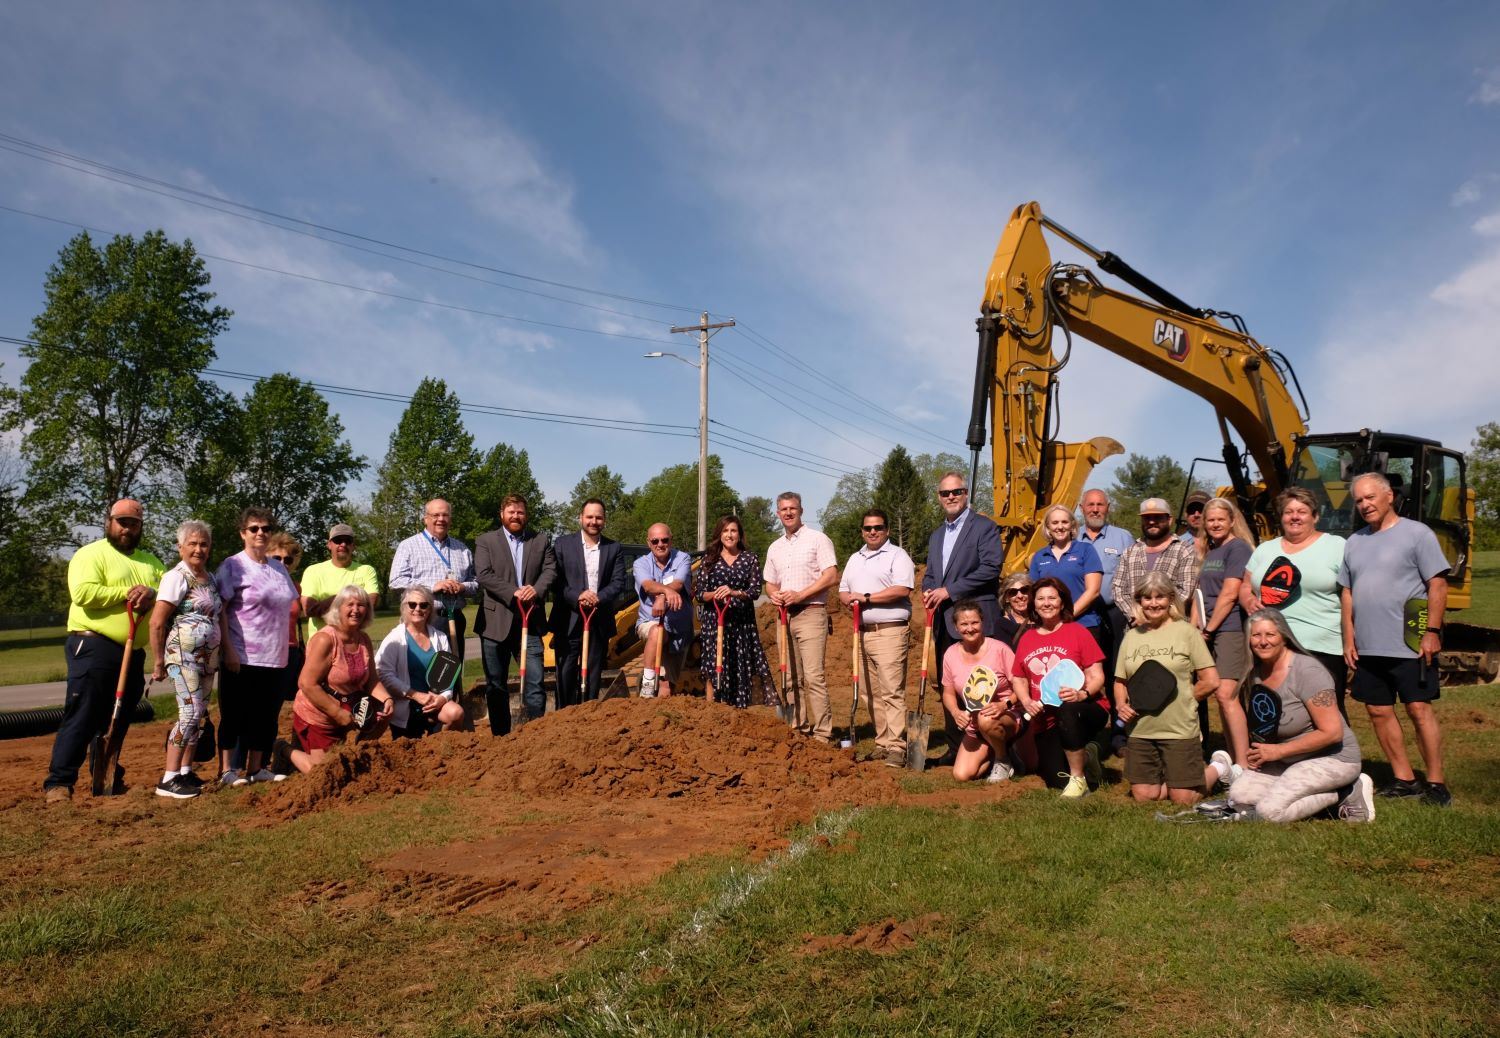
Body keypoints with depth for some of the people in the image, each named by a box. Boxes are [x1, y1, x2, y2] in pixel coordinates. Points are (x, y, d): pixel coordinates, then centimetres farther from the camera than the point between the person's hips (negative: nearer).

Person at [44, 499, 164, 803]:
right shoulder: (91, 554, -4)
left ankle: (107, 777, 24)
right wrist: (127, 592, -15)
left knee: (119, 720, 14)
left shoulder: (149, 560, 18)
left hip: (133, 653, 7)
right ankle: (59, 782, -1)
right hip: (95, 648, -7)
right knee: (82, 718, -6)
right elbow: (83, 593, -19)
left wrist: (151, 592, -15)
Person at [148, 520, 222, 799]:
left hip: (208, 655, 7)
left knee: (199, 714, 9)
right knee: (191, 712, -12)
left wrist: (218, 655, 10)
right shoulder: (176, 577, -10)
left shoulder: (211, 578, 12)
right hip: (183, 653, -7)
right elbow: (157, 623, -11)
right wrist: (159, 662, -7)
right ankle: (168, 780, -6)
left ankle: (185, 771, 19)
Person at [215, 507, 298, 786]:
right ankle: (227, 770, 11)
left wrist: (288, 645, 14)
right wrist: (227, 649, -17)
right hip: (241, 658, -6)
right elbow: (219, 610, -10)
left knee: (266, 715, 10)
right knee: (234, 715, 2)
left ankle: (255, 768, 20)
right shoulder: (232, 566, -5)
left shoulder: (279, 568, 13)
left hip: (274, 658, 6)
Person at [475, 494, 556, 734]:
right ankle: (500, 735, 18)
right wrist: (514, 593, -18)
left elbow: (550, 570, 2)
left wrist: (536, 590, -18)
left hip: (530, 623, 1)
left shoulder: (542, 541, 12)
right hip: (496, 622, -1)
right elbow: (483, 575, -8)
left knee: (534, 682, -3)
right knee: (496, 685, 8)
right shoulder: (486, 541, 5)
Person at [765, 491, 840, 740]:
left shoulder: (817, 539, -1)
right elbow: (770, 583, 23)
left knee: (813, 676, -13)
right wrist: (774, 595, -1)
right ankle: (799, 728, 15)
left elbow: (831, 577, -9)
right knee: (793, 678, 8)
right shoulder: (775, 547, 18)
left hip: (810, 614, -6)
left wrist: (800, 594, -15)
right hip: (785, 615, 6)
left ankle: (822, 733, -11)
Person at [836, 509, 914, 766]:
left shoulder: (897, 555, -2)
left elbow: (901, 589, -16)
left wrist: (867, 597, -13)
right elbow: (843, 591, 23)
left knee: (892, 692, -12)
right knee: (874, 693, 9)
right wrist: (850, 599, -1)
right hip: (863, 633, 7)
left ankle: (896, 747, -11)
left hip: (890, 632, -7)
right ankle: (882, 744, 15)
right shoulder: (855, 559, 21)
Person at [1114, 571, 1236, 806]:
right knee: (1144, 796, 4)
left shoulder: (1186, 632, -3)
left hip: (1180, 729, -4)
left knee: (1183, 800, 1)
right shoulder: (1131, 636, 9)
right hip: (1139, 730, 4)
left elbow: (1211, 681, -5)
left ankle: (1219, 768, 27)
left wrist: (1181, 701, -3)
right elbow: (1120, 681, 14)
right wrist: (1120, 705, -4)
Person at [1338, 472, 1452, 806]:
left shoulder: (1416, 533, -4)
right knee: (1379, 712, 9)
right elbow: (1347, 592, 16)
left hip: (1409, 646, -6)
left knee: (1419, 710, -3)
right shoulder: (1354, 542, 14)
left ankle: (1436, 783, 6)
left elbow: (1438, 584, -9)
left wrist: (1431, 631, -14)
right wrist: (1349, 637, 10)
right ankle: (1404, 779, 19)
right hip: (1367, 648, 6)